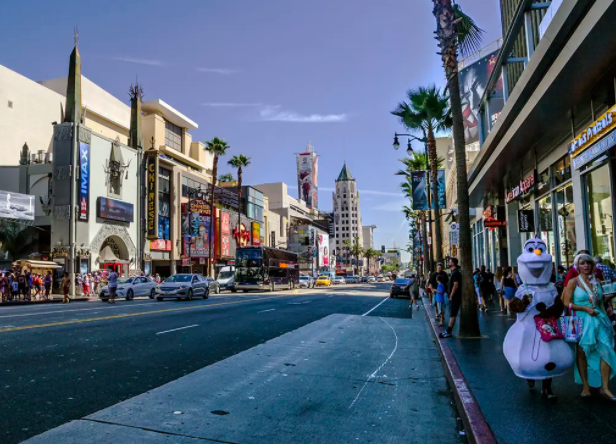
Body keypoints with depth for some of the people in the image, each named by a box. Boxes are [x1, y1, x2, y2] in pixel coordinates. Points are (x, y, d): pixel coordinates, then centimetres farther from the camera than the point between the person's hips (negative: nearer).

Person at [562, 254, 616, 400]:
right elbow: (567, 303, -9)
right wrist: (585, 308, -16)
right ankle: (585, 386, 15)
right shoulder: (573, 282, -4)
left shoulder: (596, 281, 9)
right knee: (582, 352, 4)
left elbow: (601, 300, 23)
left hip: (599, 319, 4)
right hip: (581, 321, -4)